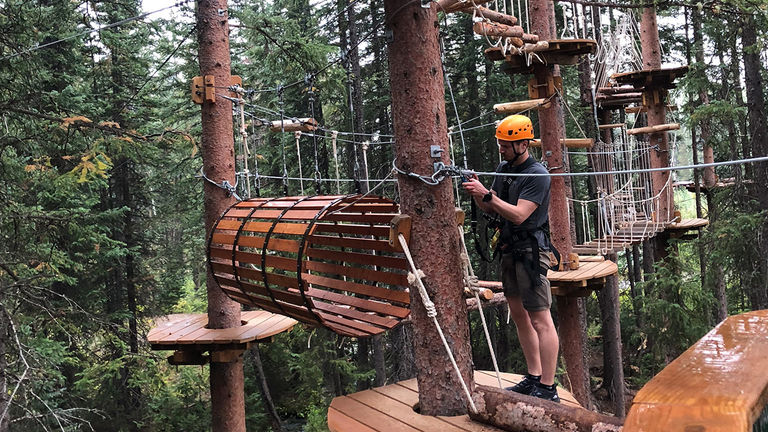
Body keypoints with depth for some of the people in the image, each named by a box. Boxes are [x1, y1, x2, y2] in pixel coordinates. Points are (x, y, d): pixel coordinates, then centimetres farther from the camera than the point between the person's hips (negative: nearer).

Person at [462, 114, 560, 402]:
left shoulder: (537, 175, -13)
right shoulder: (503, 168, 12)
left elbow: (518, 215, -22)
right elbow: (490, 209, 14)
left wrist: (487, 194, -24)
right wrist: (477, 194, -5)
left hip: (530, 251, -9)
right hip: (510, 250, 9)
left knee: (540, 320, -7)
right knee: (519, 315, 14)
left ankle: (548, 389, -2)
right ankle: (533, 378, 25)